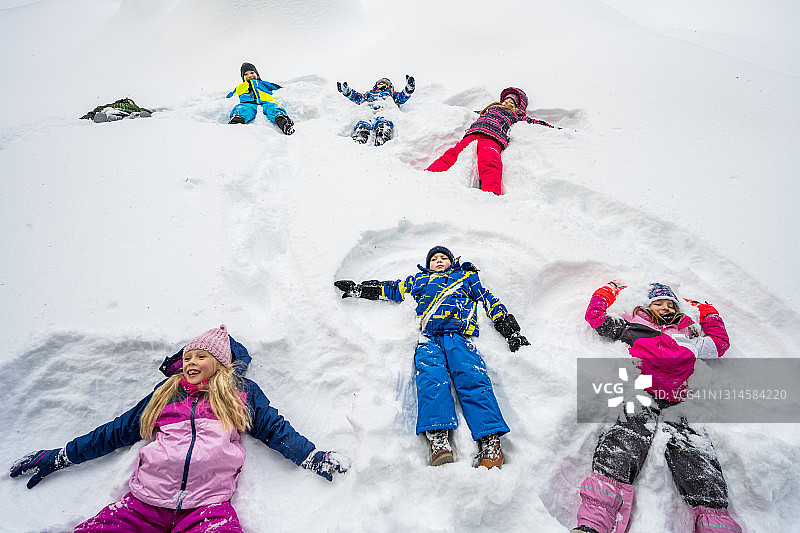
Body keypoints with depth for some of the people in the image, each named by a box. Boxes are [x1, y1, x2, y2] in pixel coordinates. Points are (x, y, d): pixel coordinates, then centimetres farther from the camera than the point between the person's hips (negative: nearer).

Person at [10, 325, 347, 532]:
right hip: (145, 502, 3)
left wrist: (315, 457, -1)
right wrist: (60, 457, 28)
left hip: (208, 506, -3)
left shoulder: (241, 394, 15)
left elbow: (275, 429, 12)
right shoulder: (166, 393, 22)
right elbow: (116, 431, 28)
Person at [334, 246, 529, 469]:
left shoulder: (466, 277, 32)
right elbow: (391, 288, 38)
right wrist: (357, 288, 31)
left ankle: (490, 442, -37)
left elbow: (489, 300, 25)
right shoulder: (419, 280, 38)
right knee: (431, 377, -29)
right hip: (429, 338, 1)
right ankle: (438, 441, -44)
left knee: (472, 379, -27)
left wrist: (512, 331, 15)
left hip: (459, 335, -1)